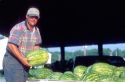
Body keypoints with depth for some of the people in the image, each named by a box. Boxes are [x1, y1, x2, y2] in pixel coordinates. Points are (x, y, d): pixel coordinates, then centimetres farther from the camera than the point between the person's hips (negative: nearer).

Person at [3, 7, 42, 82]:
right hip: (13, 61, -8)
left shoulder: (36, 30, 6)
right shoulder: (18, 28, -18)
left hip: (25, 62, 8)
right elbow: (11, 45, -25)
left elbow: (36, 45, 17)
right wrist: (22, 59, -27)